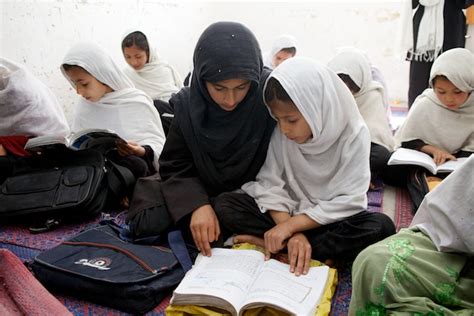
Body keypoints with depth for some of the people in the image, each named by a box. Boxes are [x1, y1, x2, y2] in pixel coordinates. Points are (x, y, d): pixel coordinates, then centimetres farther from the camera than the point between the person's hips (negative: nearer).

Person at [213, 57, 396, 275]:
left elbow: (347, 201, -20)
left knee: (381, 227, -31)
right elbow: (270, 184, -13)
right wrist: (292, 232, -27)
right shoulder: (280, 133, -11)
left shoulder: (354, 135, -17)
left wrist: (291, 225, -25)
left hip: (331, 220, -1)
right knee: (224, 205, -18)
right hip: (288, 211, 2)